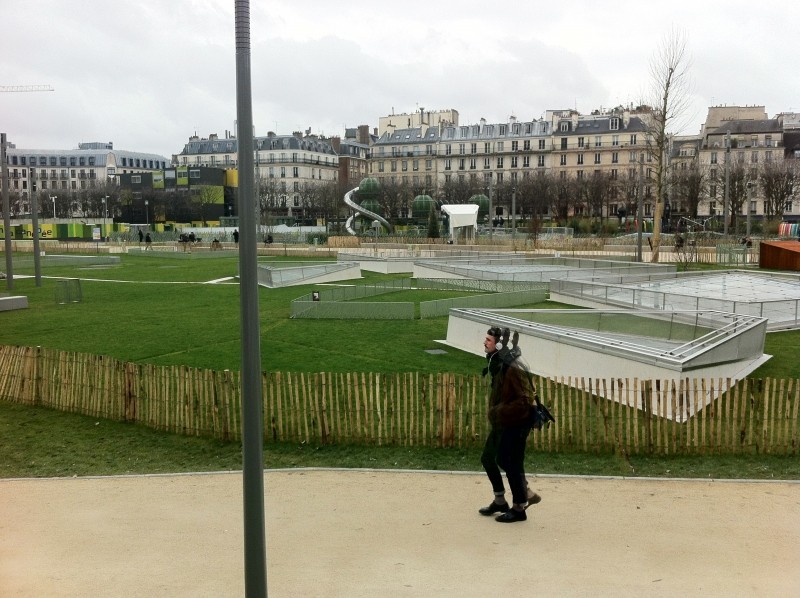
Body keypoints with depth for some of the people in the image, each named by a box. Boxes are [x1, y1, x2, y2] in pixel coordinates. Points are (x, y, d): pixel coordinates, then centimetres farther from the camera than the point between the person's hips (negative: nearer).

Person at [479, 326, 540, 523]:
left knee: (512, 465, 1)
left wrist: (500, 411, -25)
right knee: (488, 458, 16)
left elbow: (526, 399, -26)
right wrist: (495, 413, 12)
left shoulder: (513, 368, -24)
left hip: (515, 425, -10)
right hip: (501, 424, 10)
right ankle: (500, 501, 31)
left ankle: (519, 508, 18)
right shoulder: (497, 363, 6)